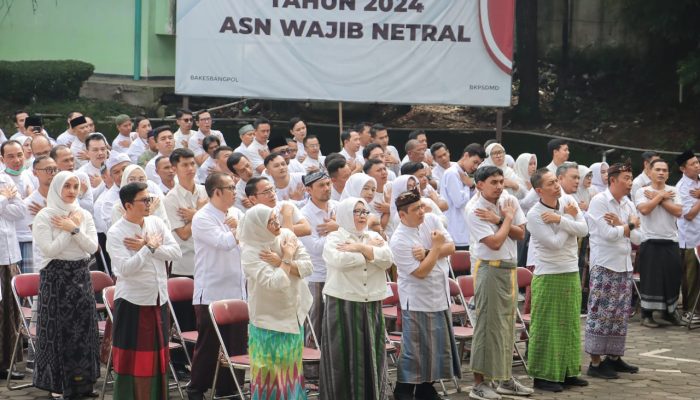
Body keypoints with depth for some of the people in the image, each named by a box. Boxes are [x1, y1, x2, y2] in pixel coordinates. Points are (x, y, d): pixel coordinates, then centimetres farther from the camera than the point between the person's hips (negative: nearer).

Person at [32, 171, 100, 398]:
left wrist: (74, 229, -13)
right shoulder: (44, 216, -6)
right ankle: (57, 381, 7)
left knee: (83, 328, 6)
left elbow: (93, 247, -2)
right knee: (58, 328, -1)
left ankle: (82, 380, 16)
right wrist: (72, 229, -12)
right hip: (56, 277, -4)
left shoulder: (84, 215, 7)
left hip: (81, 276, 4)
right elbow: (49, 249, -16)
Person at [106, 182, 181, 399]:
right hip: (132, 303, -5)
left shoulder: (157, 223, 5)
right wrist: (150, 247, -15)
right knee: (132, 360, 1)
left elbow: (175, 252, -4)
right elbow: (125, 268, -22)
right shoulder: (116, 233, -11)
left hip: (159, 301, 5)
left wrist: (146, 246, -14)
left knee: (157, 357, 12)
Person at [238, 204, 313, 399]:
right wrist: (287, 258, -19)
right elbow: (276, 283, -30)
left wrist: (279, 261, -20)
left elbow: (308, 266, -10)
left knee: (291, 367, 17)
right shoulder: (250, 253, -21)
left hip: (294, 316, 5)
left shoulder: (287, 235, -5)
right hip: (269, 322, -5)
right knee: (271, 372, 3)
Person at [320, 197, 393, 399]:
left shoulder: (375, 237, 12)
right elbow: (341, 260, -23)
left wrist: (360, 248, -13)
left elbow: (387, 260, -5)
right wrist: (370, 249, -10)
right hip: (343, 305, -4)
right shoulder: (333, 238, -3)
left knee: (371, 355, 8)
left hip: (371, 306, 4)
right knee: (344, 357, -1)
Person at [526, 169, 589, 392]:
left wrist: (560, 219, -17)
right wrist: (569, 217, -10)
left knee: (571, 325, 12)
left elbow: (583, 230, -7)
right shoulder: (534, 215, -15)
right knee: (547, 327, -1)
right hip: (549, 276, -6)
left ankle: (567, 372, 22)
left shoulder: (568, 201, 2)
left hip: (572, 274, 6)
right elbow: (556, 243, -20)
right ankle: (542, 375, 6)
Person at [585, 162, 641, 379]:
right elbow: (608, 234, -19)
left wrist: (619, 224, -10)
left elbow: (637, 238, 5)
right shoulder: (599, 202, -10)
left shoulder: (629, 205, 11)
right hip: (604, 266, -7)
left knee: (620, 314, 10)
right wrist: (629, 225, -5)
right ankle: (595, 363, -2)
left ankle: (614, 357, 19)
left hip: (625, 266, 7)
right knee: (600, 314, -5)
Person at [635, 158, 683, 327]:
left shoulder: (673, 191, 8)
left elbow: (678, 212, -6)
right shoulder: (642, 191, 1)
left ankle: (669, 312, 21)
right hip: (650, 241, -3)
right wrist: (661, 196, -8)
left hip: (671, 241, 3)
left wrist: (657, 198, -7)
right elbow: (644, 209, -17)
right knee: (650, 278, -3)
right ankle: (647, 314, 4)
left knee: (672, 277, 6)